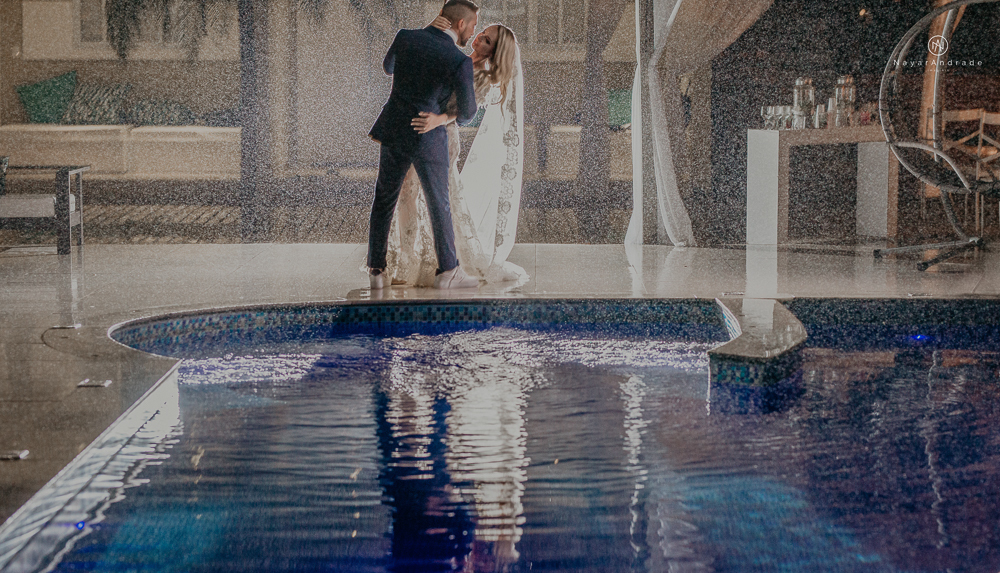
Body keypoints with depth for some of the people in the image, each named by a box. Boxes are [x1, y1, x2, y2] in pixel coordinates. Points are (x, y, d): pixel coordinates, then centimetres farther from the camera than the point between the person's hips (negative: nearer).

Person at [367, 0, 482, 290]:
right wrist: (460, 117, 17)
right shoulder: (460, 62, -18)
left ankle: (376, 271, 12)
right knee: (438, 204, 10)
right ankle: (448, 271, 16)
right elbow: (467, 110, -7)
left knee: (383, 201, 14)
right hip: (427, 139, -4)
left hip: (392, 132, 4)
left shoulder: (404, 37, -4)